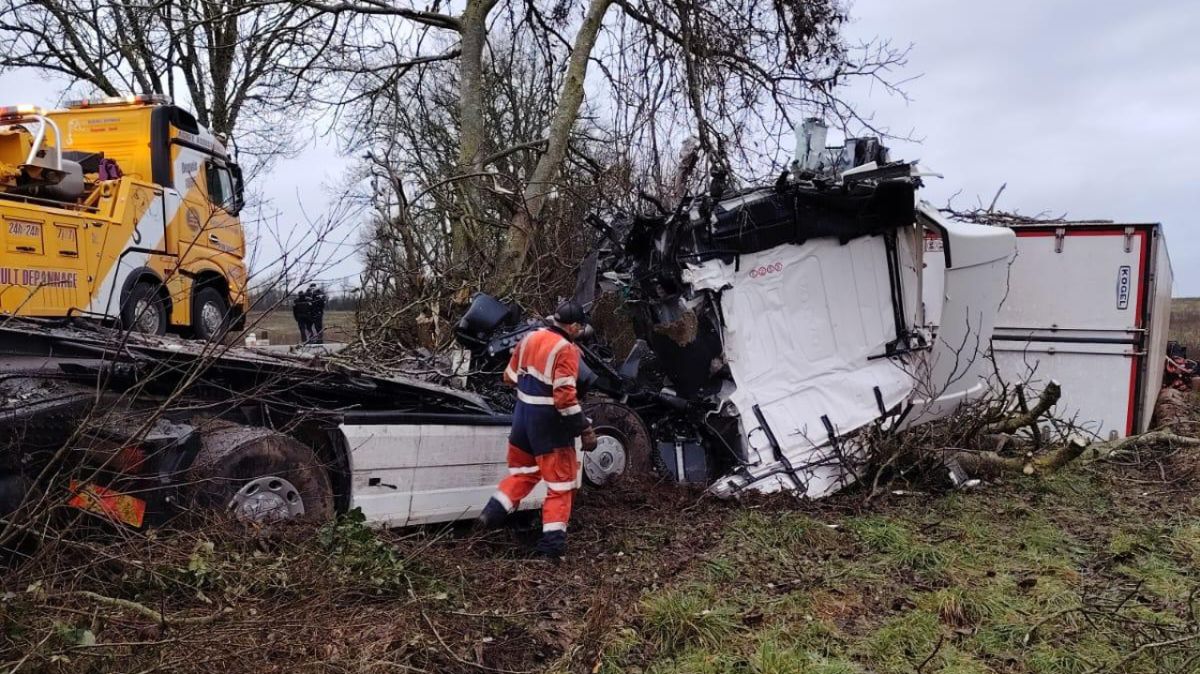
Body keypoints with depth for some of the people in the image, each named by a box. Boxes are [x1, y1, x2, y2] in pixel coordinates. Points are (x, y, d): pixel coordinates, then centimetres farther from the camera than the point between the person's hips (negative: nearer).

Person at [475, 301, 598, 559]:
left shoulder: (530, 338, 5)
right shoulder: (566, 350, -17)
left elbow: (510, 377, 14)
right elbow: (565, 397, -24)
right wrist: (585, 429, -19)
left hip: (523, 416, 7)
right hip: (549, 424, -7)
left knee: (521, 471, 25)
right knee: (560, 482, 4)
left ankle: (491, 515, 18)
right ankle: (552, 542, 2)